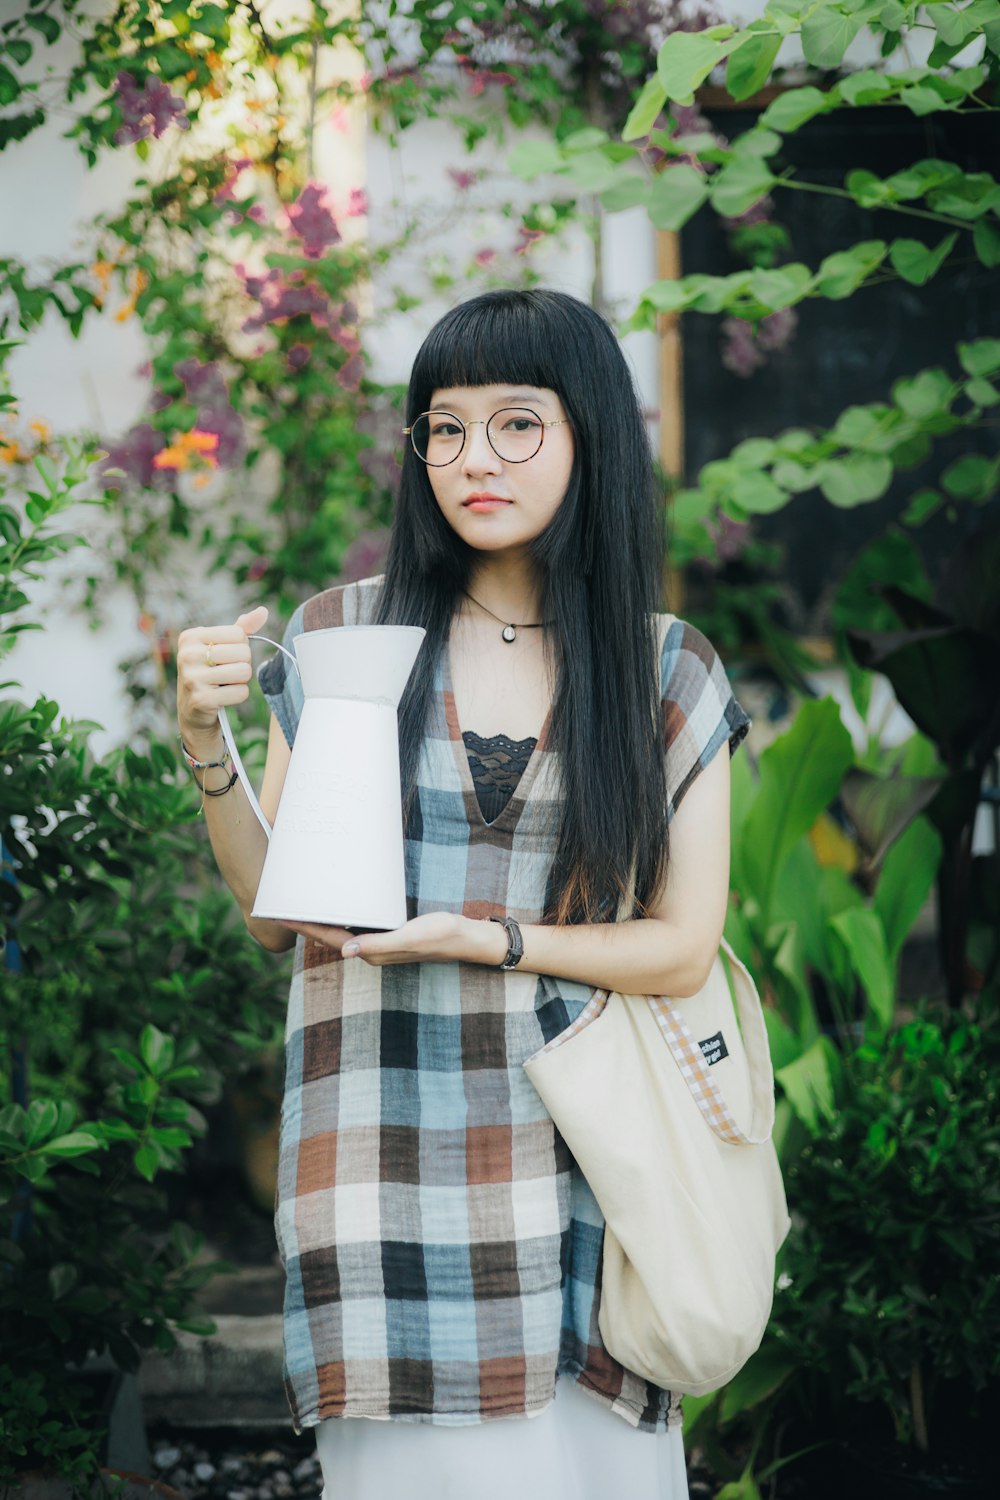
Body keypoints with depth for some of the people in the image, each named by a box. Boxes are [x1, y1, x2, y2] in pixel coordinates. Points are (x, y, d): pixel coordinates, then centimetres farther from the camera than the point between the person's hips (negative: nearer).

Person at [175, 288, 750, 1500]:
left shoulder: (670, 677, 3)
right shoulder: (341, 639, 4)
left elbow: (682, 947, 1)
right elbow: (274, 913, 8)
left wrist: (478, 939, -12)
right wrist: (205, 741, -6)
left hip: (578, 1154, 0)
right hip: (384, 1159, 0)